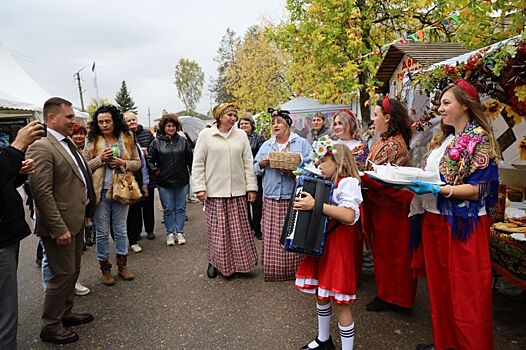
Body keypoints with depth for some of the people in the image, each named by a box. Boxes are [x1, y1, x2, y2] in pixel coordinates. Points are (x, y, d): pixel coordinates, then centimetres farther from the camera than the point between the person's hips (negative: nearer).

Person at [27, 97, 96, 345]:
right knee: (63, 274, 2)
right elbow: (42, 192, -22)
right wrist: (59, 229, -22)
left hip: (76, 221, 9)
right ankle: (50, 326, 19)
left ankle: (66, 313, 36)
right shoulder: (41, 148, -19)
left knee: (72, 271, 19)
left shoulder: (68, 143, 10)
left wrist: (85, 213, 16)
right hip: (60, 225, -9)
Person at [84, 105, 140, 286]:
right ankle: (105, 267, 22)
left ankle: (122, 264, 26)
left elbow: (137, 163, 5)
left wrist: (123, 163, -13)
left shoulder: (127, 139, 2)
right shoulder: (92, 141, -1)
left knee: (120, 230, 12)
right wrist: (100, 158, -17)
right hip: (100, 193, -1)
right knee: (102, 232, 7)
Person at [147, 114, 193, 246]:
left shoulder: (183, 141, 2)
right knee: (168, 209, 8)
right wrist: (155, 171, -6)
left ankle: (180, 232, 20)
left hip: (182, 181, 1)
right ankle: (170, 233, 20)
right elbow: (149, 159, 3)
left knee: (181, 208, 9)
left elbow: (190, 159, 5)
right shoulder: (157, 142, -1)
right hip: (164, 182, -1)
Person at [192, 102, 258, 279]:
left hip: (238, 191, 2)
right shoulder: (205, 135, 0)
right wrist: (199, 188, -7)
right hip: (214, 191, -2)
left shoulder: (241, 135, 7)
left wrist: (251, 187, 4)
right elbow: (198, 163, 0)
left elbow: (248, 163, 8)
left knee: (239, 229, 7)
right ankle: (215, 262, 23)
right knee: (217, 230, 5)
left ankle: (240, 262, 23)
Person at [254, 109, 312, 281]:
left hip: (294, 198, -3)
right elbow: (255, 168, 18)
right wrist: (262, 164, -3)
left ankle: (295, 270, 13)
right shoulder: (266, 146, 17)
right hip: (271, 198, 3)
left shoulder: (302, 143, 5)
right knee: (272, 238, 2)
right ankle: (273, 270, 15)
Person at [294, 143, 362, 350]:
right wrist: (306, 204, 9)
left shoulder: (348, 182, -14)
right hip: (321, 244, 9)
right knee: (320, 293, 20)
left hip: (338, 247, -9)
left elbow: (349, 215, -30)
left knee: (339, 303, -3)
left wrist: (315, 205, -30)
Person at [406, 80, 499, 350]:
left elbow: (478, 189, -15)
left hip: (462, 225, -7)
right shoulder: (443, 139, 14)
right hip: (434, 220, 7)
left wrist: (437, 190, -24)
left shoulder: (479, 139, -8)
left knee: (465, 293, 2)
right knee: (439, 286, 15)